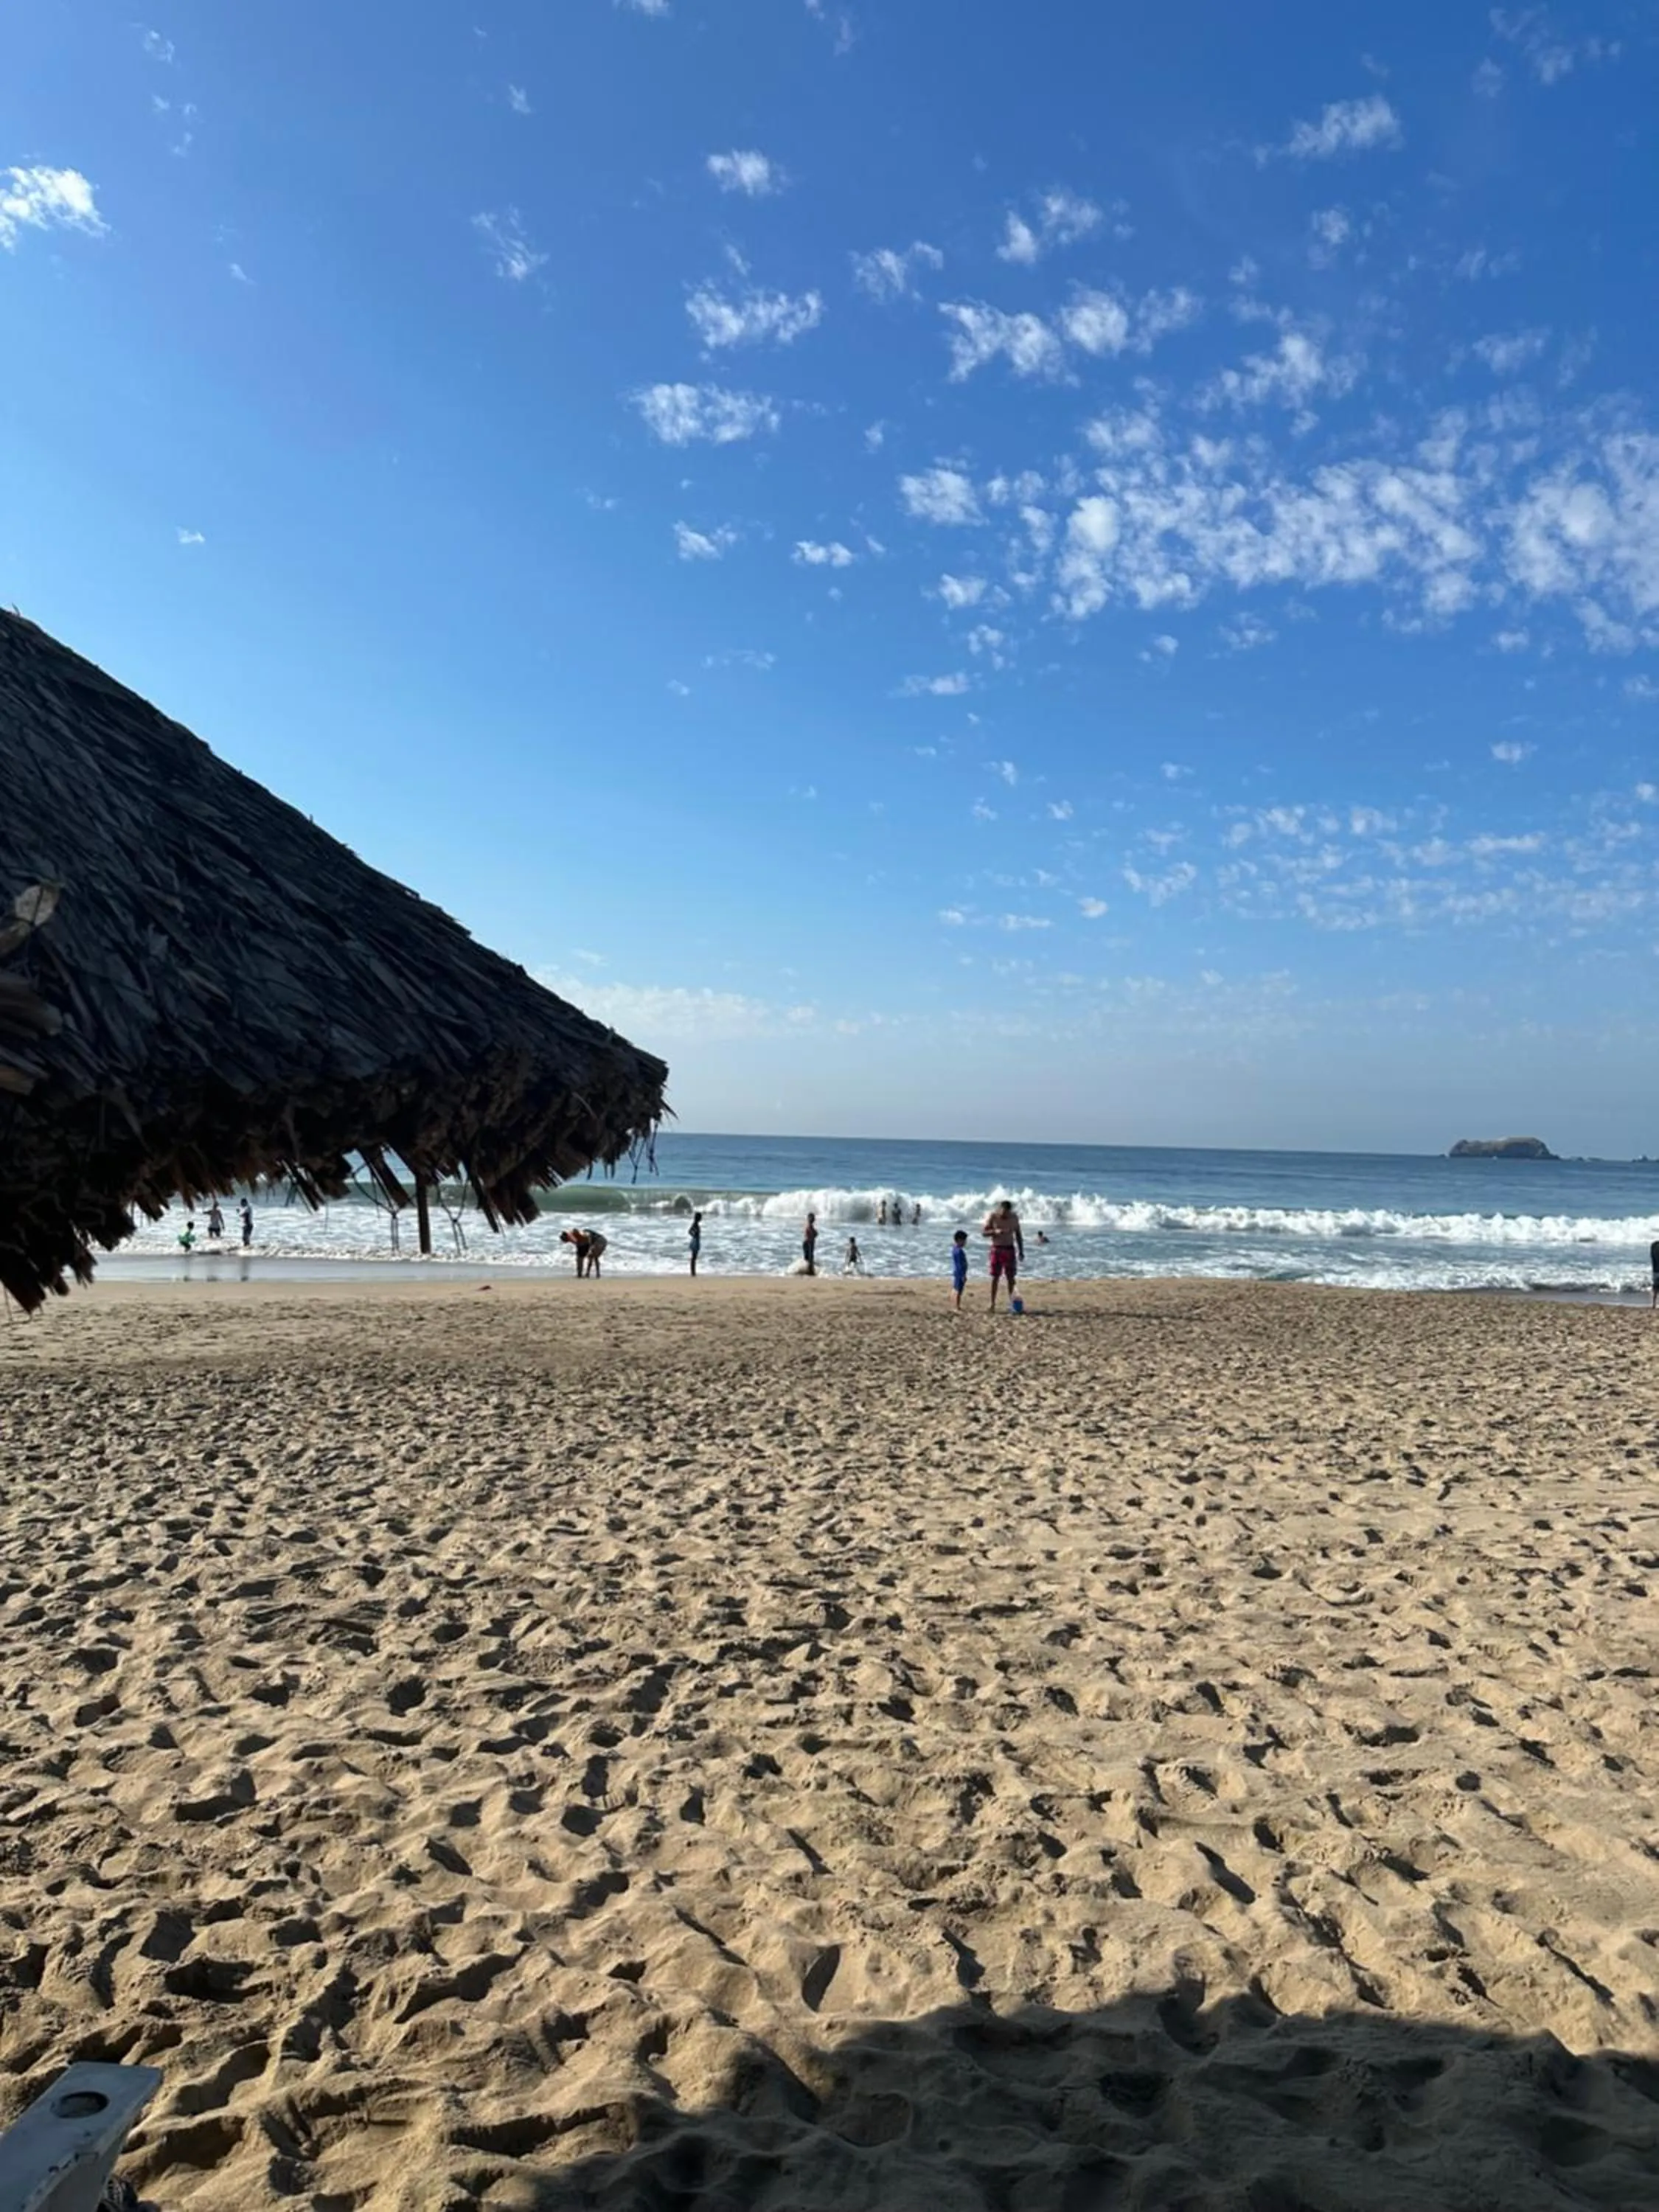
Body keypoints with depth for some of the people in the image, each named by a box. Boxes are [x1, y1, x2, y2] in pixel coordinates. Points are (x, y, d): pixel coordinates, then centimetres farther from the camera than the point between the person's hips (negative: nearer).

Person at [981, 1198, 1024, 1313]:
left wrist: (1021, 1251, 9)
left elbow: (1018, 1234, 11)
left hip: (1010, 1249, 3)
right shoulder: (992, 1217, -8)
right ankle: (992, 1303, 0)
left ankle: (1011, 1301, 13)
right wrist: (995, 1231, -27)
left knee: (1011, 1277, 3)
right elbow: (983, 1233, -9)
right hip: (996, 1250, -3)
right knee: (995, 1277, -3)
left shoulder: (1014, 1217, 1)